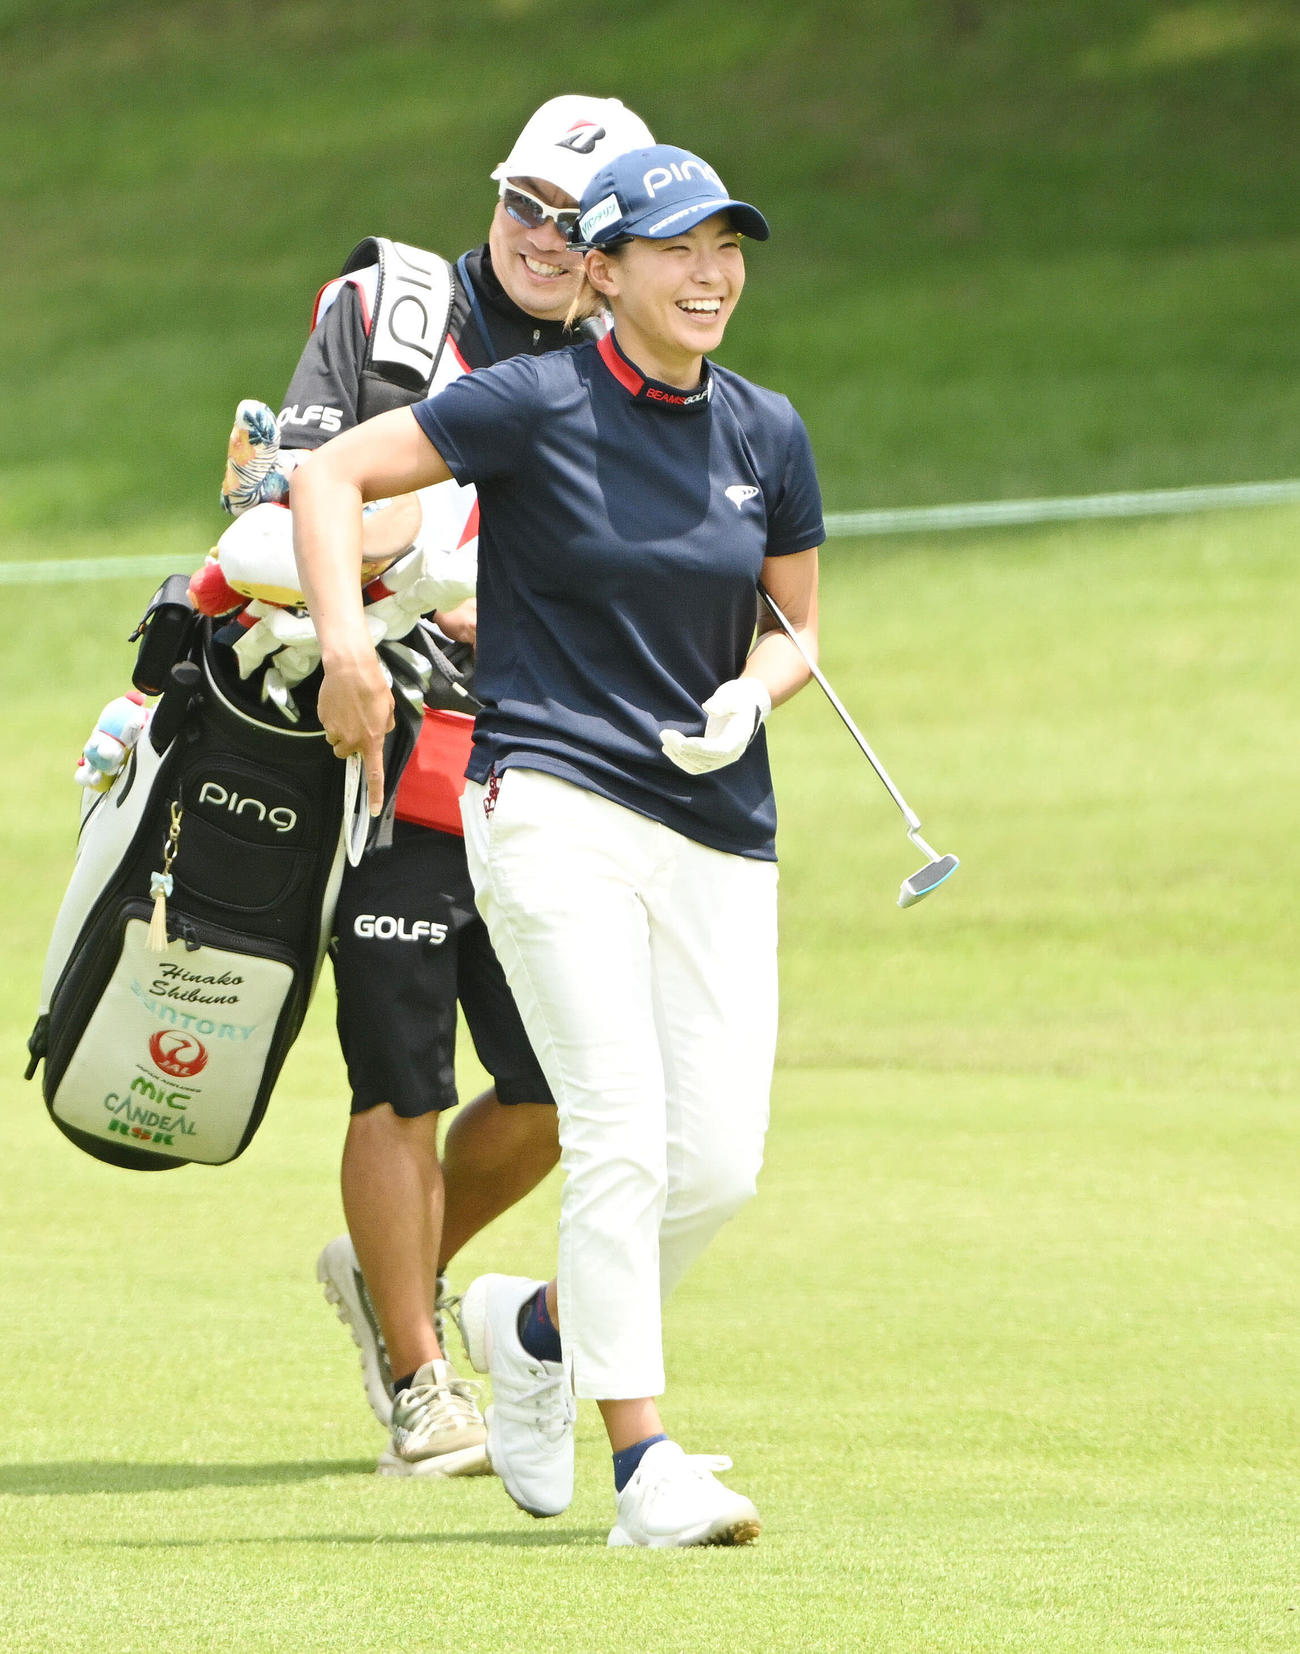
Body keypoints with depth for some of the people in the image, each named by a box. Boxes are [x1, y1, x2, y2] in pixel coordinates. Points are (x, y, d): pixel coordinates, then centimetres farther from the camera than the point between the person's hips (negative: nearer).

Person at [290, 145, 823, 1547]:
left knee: (720, 1163, -2)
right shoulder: (538, 405, -5)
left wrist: (749, 696, -4)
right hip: (552, 799, -5)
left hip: (719, 832, 5)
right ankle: (642, 1463, -12)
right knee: (619, 1127, -17)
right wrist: (346, 644, -17)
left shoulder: (768, 436, 9)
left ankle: (532, 1326, 26)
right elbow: (332, 471, -4)